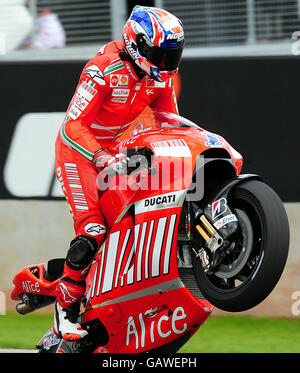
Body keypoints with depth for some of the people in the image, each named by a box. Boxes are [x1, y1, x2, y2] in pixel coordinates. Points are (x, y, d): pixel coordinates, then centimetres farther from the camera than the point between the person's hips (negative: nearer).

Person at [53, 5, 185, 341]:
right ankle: (66, 308, -14)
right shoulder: (104, 70, -26)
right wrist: (102, 159, -44)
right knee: (92, 229, -21)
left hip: (116, 150, 8)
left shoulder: (160, 76, -3)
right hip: (78, 150, -8)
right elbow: (74, 123, -31)